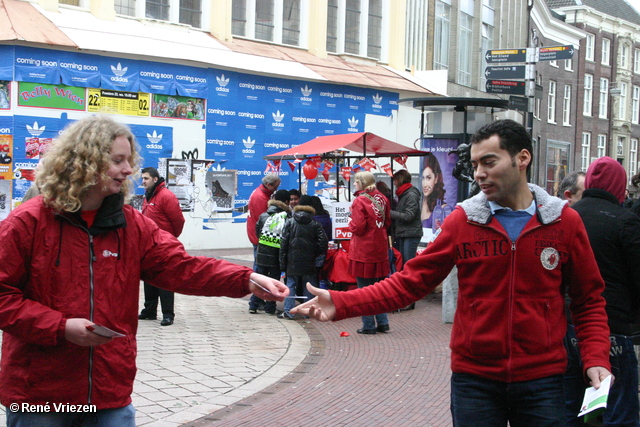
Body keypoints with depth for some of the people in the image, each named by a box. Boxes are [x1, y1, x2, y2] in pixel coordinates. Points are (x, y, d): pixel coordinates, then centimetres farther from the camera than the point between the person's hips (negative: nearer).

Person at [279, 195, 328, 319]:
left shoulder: (290, 222, -1)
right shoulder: (315, 224, 0)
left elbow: (284, 243, -2)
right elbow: (323, 241, -5)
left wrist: (283, 262, 1)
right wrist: (319, 256, 9)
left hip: (293, 261, -1)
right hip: (309, 262, 1)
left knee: (291, 284, 4)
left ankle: (288, 310, -4)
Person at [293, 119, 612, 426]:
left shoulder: (565, 222, -1)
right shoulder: (462, 220, -2)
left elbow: (589, 301, 6)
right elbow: (411, 281, -4)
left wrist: (596, 359, -10)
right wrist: (341, 303, -14)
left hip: (541, 381, 0)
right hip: (474, 379, 0)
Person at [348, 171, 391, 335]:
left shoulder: (359, 201, -14)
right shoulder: (382, 199, 6)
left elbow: (358, 227, -17)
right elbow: (387, 222, 16)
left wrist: (351, 222, 2)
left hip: (363, 250, -6)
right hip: (380, 249, 6)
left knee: (365, 288, 1)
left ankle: (368, 325, 5)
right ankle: (382, 322, 18)